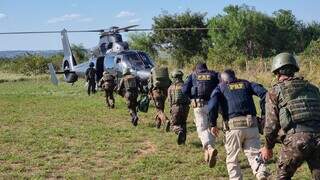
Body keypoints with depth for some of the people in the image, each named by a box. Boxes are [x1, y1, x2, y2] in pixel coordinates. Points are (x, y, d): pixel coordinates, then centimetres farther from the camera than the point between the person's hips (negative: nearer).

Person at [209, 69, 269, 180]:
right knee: (254, 154, 6)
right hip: (251, 125, 2)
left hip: (233, 126, -2)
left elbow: (212, 105, -4)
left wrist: (213, 124, 3)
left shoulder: (220, 87, 15)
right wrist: (264, 114, 8)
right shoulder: (246, 84, 21)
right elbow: (264, 93, 5)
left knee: (232, 158, 13)